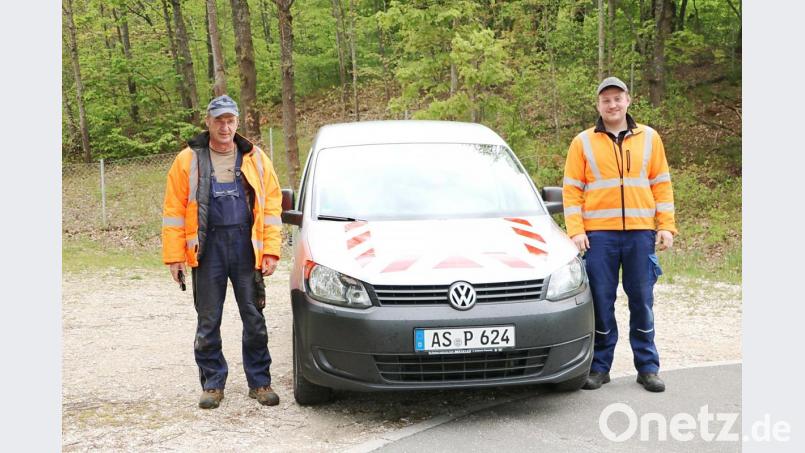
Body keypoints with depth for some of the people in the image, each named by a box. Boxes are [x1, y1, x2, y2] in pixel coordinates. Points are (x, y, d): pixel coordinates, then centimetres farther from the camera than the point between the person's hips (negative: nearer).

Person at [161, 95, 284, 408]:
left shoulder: (255, 159, 7)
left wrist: (271, 250, -4)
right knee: (208, 321, 7)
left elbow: (272, 205, 5)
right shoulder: (188, 160, 3)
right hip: (208, 247, -1)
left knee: (254, 319, 5)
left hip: (246, 248, 1)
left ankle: (259, 382, 18)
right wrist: (174, 256, -5)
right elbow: (174, 211, 1)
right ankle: (212, 383, 20)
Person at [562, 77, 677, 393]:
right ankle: (599, 367, 13)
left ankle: (647, 368, 15)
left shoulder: (649, 138, 11)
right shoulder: (583, 142, 7)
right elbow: (571, 190, 4)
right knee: (601, 301, 2)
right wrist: (576, 231, -6)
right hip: (599, 234, -1)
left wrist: (666, 227, 3)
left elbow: (661, 185, 11)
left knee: (642, 300, 5)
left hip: (641, 232, 1)